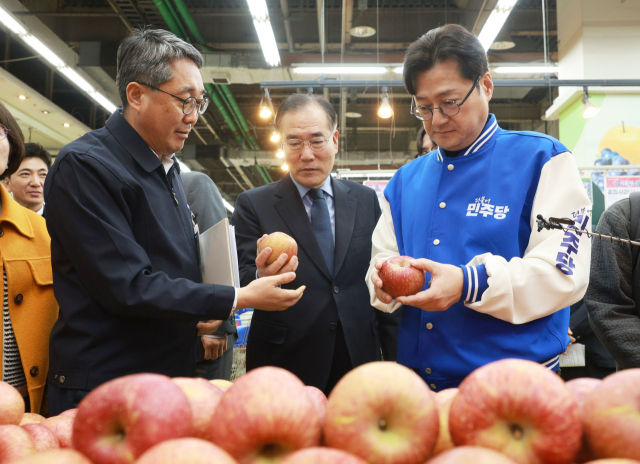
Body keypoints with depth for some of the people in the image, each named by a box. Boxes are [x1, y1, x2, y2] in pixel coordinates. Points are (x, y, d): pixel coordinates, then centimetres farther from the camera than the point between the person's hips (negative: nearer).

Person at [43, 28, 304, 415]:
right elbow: (127, 287, -22)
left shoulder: (168, 168, 12)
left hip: (173, 373, 8)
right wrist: (239, 299, -19)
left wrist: (205, 318, 5)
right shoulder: (85, 166, -16)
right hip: (104, 386, -8)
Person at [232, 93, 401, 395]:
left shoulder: (366, 200, 7)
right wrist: (262, 277, -31)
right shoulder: (252, 205, -1)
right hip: (284, 364, -2)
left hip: (358, 360, 3)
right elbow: (242, 284, -8)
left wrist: (395, 359, 7)